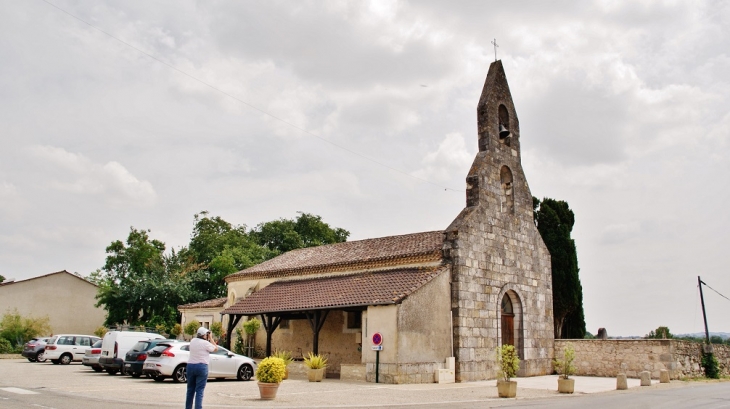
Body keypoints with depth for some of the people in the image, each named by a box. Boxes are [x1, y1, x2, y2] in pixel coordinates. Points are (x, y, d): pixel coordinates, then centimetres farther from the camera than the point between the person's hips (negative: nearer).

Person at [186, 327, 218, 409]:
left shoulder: (192, 341, 7)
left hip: (190, 366, 6)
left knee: (190, 390, 15)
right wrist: (211, 338, 5)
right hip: (201, 367, -6)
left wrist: (208, 339, 17)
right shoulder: (205, 343, -12)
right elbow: (215, 348, 2)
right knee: (199, 391, -4)